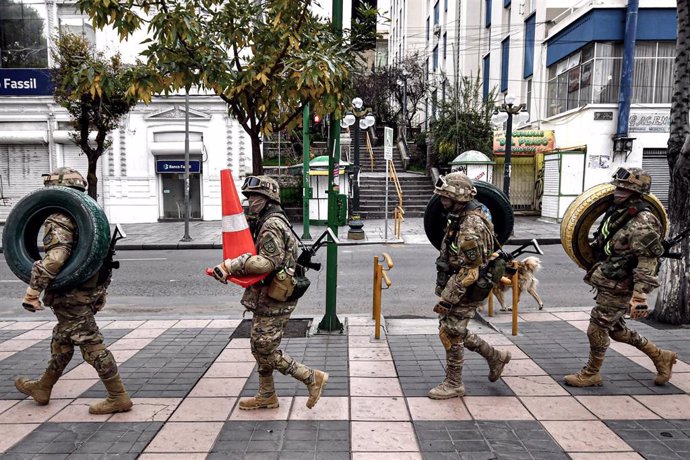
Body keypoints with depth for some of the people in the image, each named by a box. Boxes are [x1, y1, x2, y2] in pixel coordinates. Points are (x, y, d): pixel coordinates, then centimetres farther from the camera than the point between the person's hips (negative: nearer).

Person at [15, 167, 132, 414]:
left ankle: (118, 398, 3)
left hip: (71, 297, -10)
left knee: (92, 346, -4)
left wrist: (33, 289, -25)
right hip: (89, 291, 10)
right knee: (61, 342, 23)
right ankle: (42, 388, 41)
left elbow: (55, 257, -31)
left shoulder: (60, 220, -17)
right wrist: (100, 288, 24)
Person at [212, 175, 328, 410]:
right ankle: (267, 396, 31)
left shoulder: (272, 225, -18)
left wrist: (231, 265, -26)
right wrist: (232, 267, 7)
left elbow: (268, 262, -27)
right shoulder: (265, 222, 15)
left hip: (273, 300, -10)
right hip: (266, 298, 10)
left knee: (266, 350, -2)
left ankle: (312, 378, 8)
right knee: (260, 346, 18)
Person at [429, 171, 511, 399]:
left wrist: (446, 300, -24)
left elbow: (468, 272, -27)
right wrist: (444, 291, 23)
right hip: (457, 286, 10)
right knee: (454, 331, 18)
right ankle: (495, 357, 33)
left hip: (465, 291, -10)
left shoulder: (471, 227, -24)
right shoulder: (461, 218, 8)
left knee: (450, 333, 0)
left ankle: (453, 385, 17)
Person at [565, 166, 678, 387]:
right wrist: (597, 272, 24)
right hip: (607, 284, 9)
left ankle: (591, 374, 20)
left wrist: (639, 296, -28)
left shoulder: (642, 223, -20)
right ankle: (661, 357, 36)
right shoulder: (617, 211, 7)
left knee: (597, 329, 2)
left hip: (619, 289, -9)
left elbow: (647, 264, -24)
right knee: (616, 329, 20)